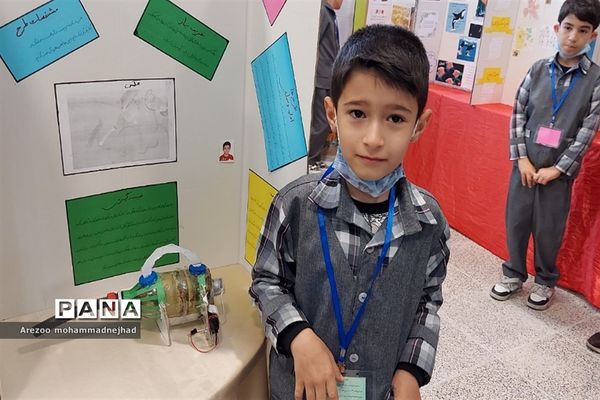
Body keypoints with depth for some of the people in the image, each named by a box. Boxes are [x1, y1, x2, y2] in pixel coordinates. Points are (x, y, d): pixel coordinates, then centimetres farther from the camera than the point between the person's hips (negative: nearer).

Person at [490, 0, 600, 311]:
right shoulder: (539, 69, 1)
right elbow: (518, 113, 1)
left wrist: (558, 168, -11)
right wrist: (521, 158, -7)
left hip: (560, 169, -2)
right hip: (525, 163, 2)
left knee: (548, 228, 6)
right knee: (516, 220, 9)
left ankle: (545, 281, 30)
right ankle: (514, 274, 30)